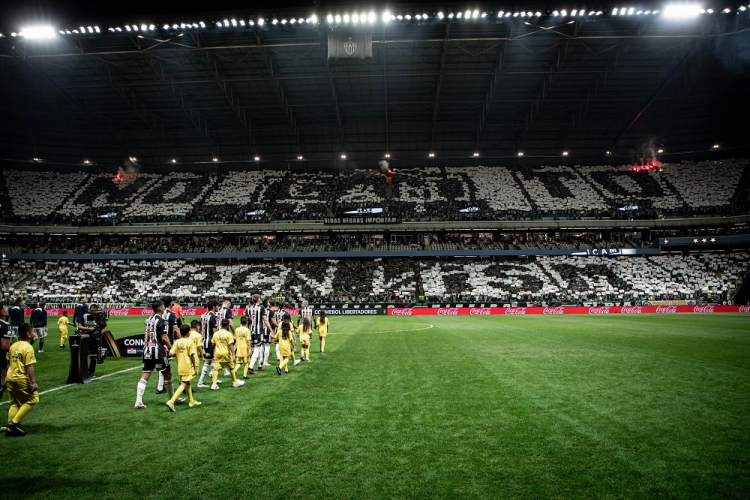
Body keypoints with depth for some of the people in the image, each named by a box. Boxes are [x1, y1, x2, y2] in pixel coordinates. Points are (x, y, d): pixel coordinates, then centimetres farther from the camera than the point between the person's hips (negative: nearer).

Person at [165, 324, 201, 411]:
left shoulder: (177, 342, 2)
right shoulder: (190, 342, -12)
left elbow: (171, 353, -4)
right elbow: (192, 356, -15)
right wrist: (195, 368, -9)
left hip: (180, 367, 7)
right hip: (188, 367, -7)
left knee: (188, 383, 21)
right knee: (183, 385, -7)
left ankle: (191, 401, 34)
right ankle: (171, 401, -21)